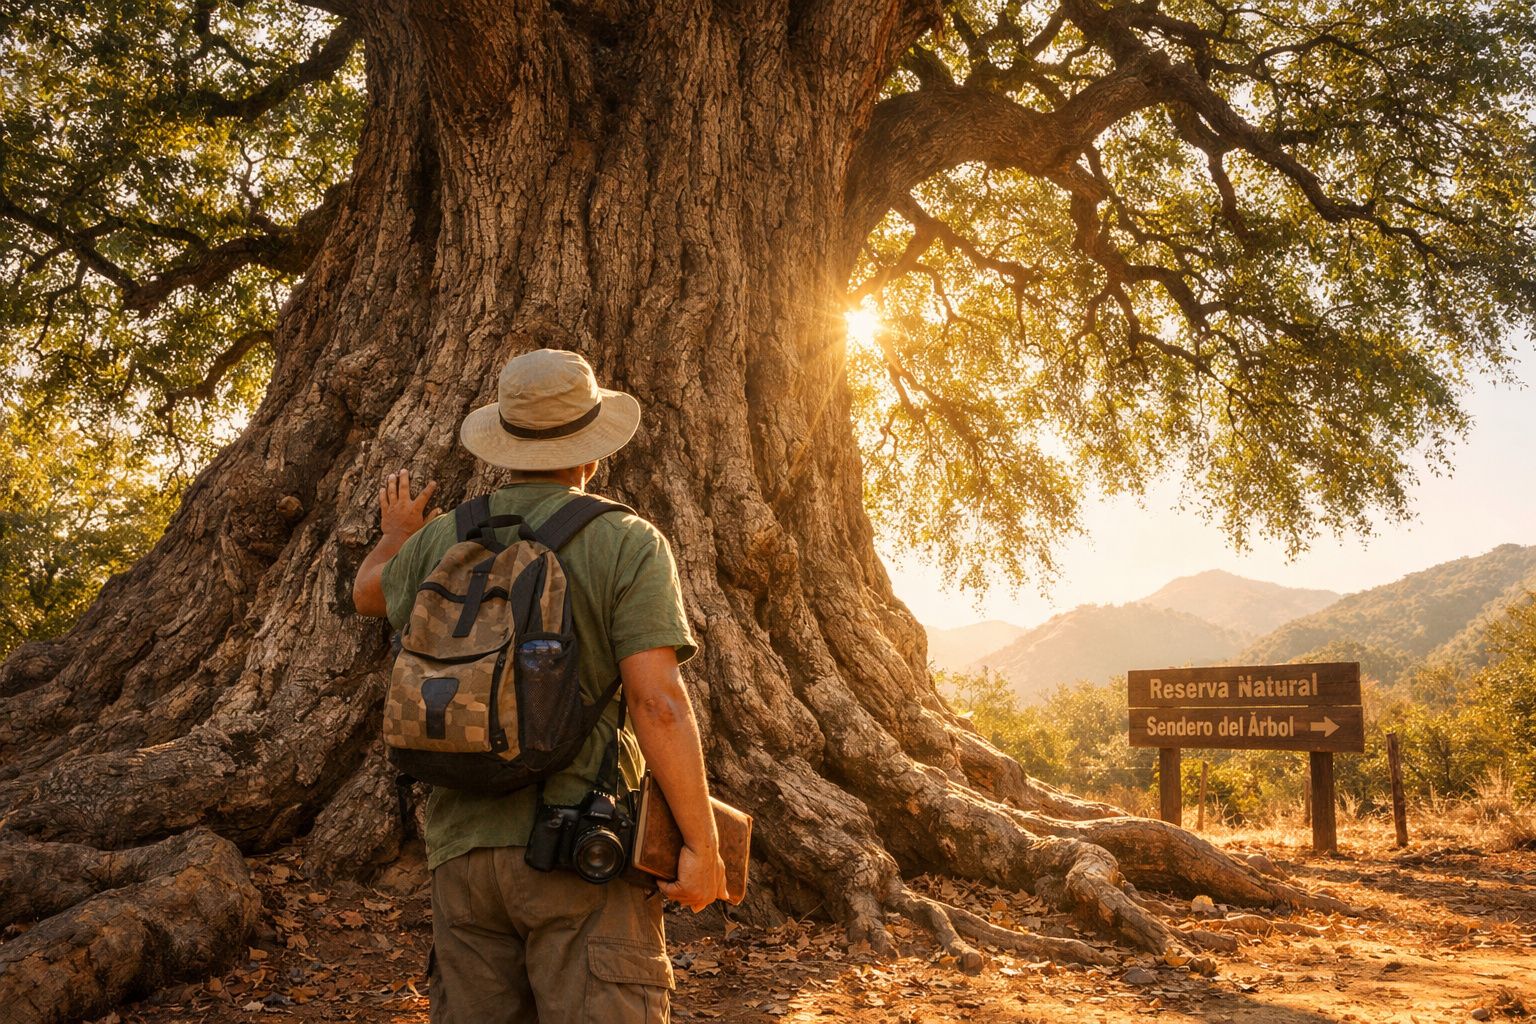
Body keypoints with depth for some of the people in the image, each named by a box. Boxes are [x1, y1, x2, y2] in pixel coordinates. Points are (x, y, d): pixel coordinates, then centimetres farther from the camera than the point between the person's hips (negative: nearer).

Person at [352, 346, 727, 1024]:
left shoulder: (442, 539, 7)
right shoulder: (628, 544, -6)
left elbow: (369, 594, 30)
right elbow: (657, 701, -16)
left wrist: (396, 534, 51)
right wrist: (702, 845, -12)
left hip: (462, 842, 5)